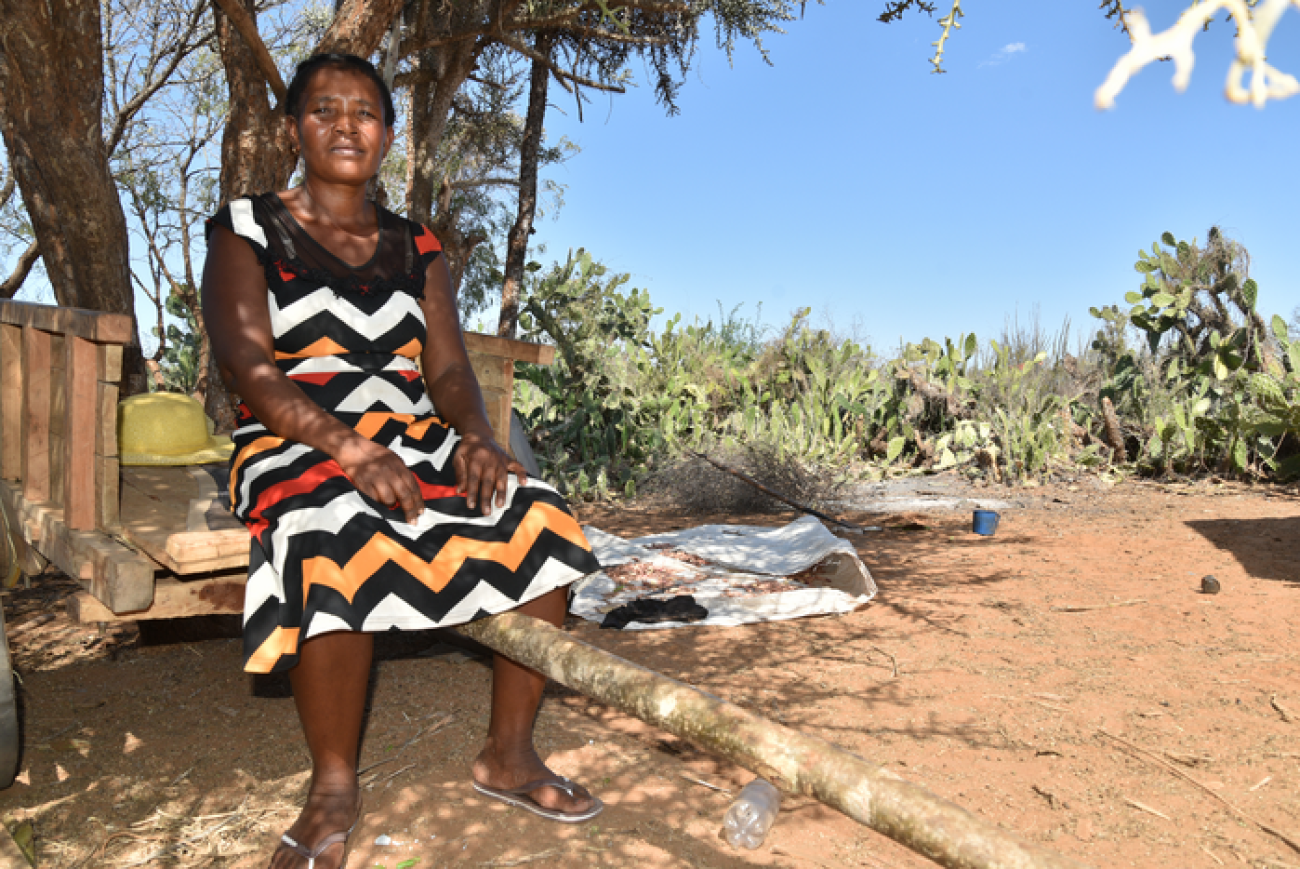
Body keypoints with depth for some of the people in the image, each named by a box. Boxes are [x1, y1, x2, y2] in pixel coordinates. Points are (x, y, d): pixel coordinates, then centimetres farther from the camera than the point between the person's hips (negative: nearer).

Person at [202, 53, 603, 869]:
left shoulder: (416, 246, 16)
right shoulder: (248, 229, 5)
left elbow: (448, 368, 6)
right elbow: (246, 364, -10)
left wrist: (475, 434, -18)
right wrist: (351, 448, -27)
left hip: (414, 442, 4)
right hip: (296, 449, -4)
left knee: (540, 519, -21)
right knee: (340, 542, -38)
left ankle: (509, 754, -9)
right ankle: (335, 787, -18)